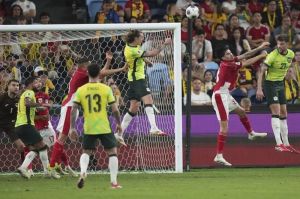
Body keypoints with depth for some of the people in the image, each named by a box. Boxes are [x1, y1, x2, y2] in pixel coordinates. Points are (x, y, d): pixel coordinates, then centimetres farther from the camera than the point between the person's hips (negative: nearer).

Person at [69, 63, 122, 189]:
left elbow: (73, 110, -4)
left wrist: (72, 128, 3)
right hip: (104, 128, -2)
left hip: (88, 129, 2)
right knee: (112, 152, 11)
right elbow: (115, 110, -3)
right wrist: (119, 124, 12)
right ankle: (114, 182, 5)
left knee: (86, 152, 19)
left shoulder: (81, 90, -1)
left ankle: (82, 173, -10)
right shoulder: (106, 89, -5)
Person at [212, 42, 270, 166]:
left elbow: (245, 55, 10)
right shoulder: (227, 65, -22)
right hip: (220, 96, -10)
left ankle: (251, 133, 55)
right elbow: (247, 62, -17)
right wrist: (261, 56, -5)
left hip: (226, 95, 10)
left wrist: (259, 48, 6)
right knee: (224, 127, -14)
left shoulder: (231, 61, 2)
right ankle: (219, 156, -17)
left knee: (241, 112, 30)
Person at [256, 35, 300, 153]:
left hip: (280, 84, 7)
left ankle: (286, 144, 17)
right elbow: (261, 71, -25)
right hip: (270, 84, -7)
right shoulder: (273, 55, -22)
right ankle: (279, 144, -22)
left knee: (283, 114, 10)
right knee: (276, 112, -17)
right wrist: (259, 89, -31)